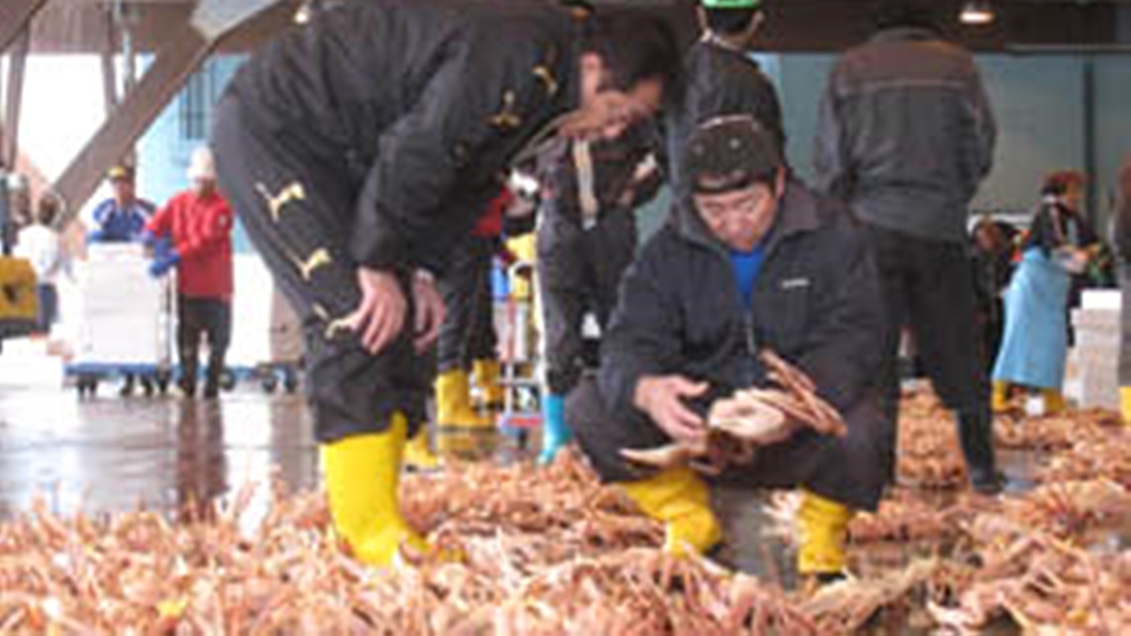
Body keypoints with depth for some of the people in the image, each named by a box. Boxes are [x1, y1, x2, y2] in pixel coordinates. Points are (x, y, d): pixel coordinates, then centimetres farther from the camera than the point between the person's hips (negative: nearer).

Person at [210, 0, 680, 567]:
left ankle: (363, 523, 6)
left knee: (396, 326, 4)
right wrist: (380, 268, -20)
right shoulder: (516, 59, -27)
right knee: (357, 320, -18)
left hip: (339, 158, 10)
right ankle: (373, 538, -18)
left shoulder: (545, 91, 6)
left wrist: (422, 271, 0)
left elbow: (469, 180, 11)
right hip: (269, 129, -10)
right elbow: (412, 157, -28)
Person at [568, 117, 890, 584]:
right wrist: (645, 388, -36)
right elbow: (631, 339, -10)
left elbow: (851, 341, -16)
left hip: (798, 432, -2)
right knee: (589, 408, -18)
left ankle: (822, 546, -3)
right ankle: (692, 527, 3)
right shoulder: (669, 250, 1)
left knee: (861, 431, -36)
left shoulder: (832, 236, -6)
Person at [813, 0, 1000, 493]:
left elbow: (829, 161, 1)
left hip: (873, 228, 0)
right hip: (941, 230, 1)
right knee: (957, 355, 9)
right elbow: (981, 151, 3)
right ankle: (982, 467, 12)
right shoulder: (957, 66, 4)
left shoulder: (849, 70, 4)